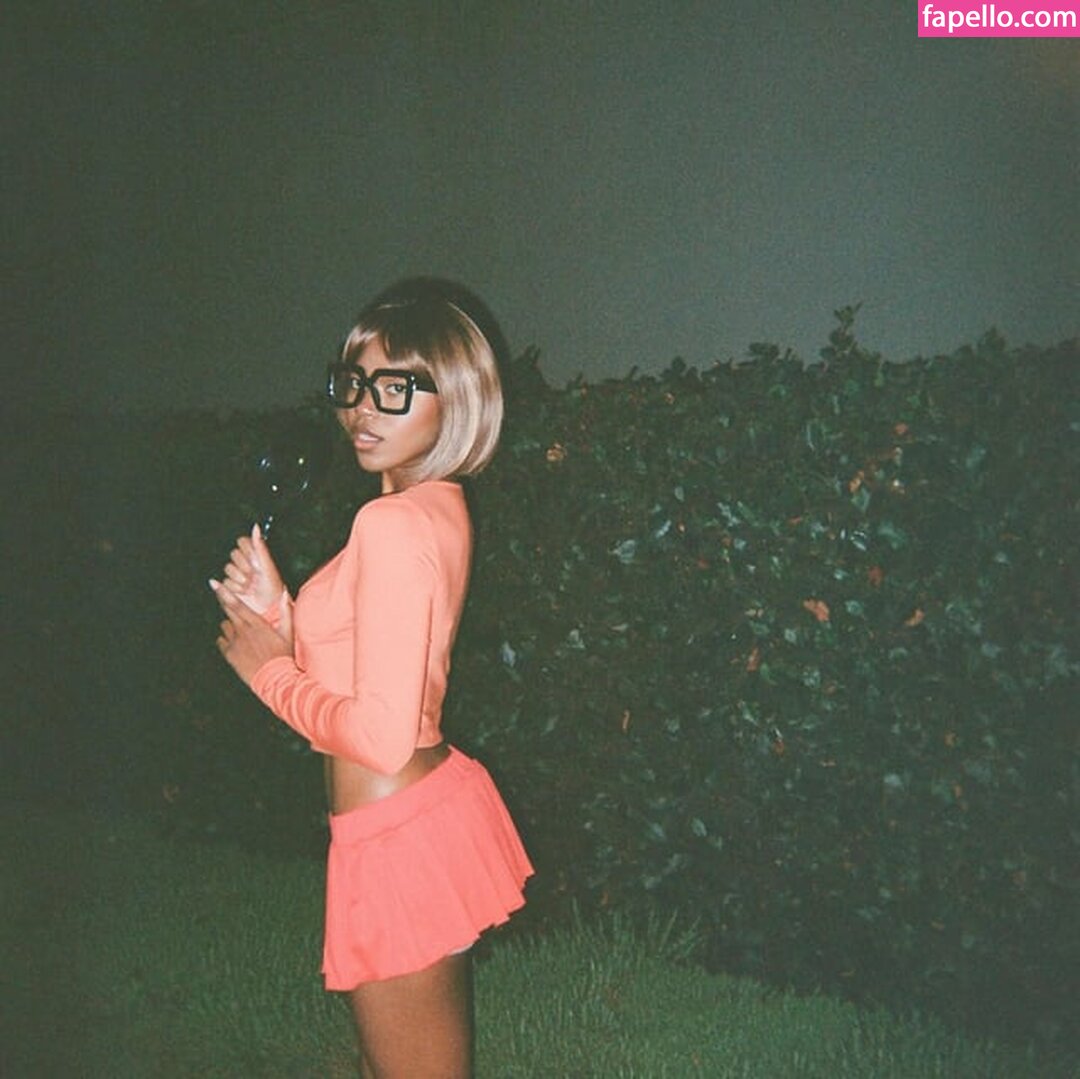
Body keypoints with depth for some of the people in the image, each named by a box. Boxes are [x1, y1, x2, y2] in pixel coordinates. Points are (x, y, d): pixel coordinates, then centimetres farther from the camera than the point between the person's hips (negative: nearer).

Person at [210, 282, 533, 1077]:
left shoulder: (392, 524, -22)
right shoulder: (442, 508, 6)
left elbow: (382, 734, -25)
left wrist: (270, 670, -11)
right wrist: (277, 612, -2)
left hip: (397, 836, -9)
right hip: (436, 804, 10)